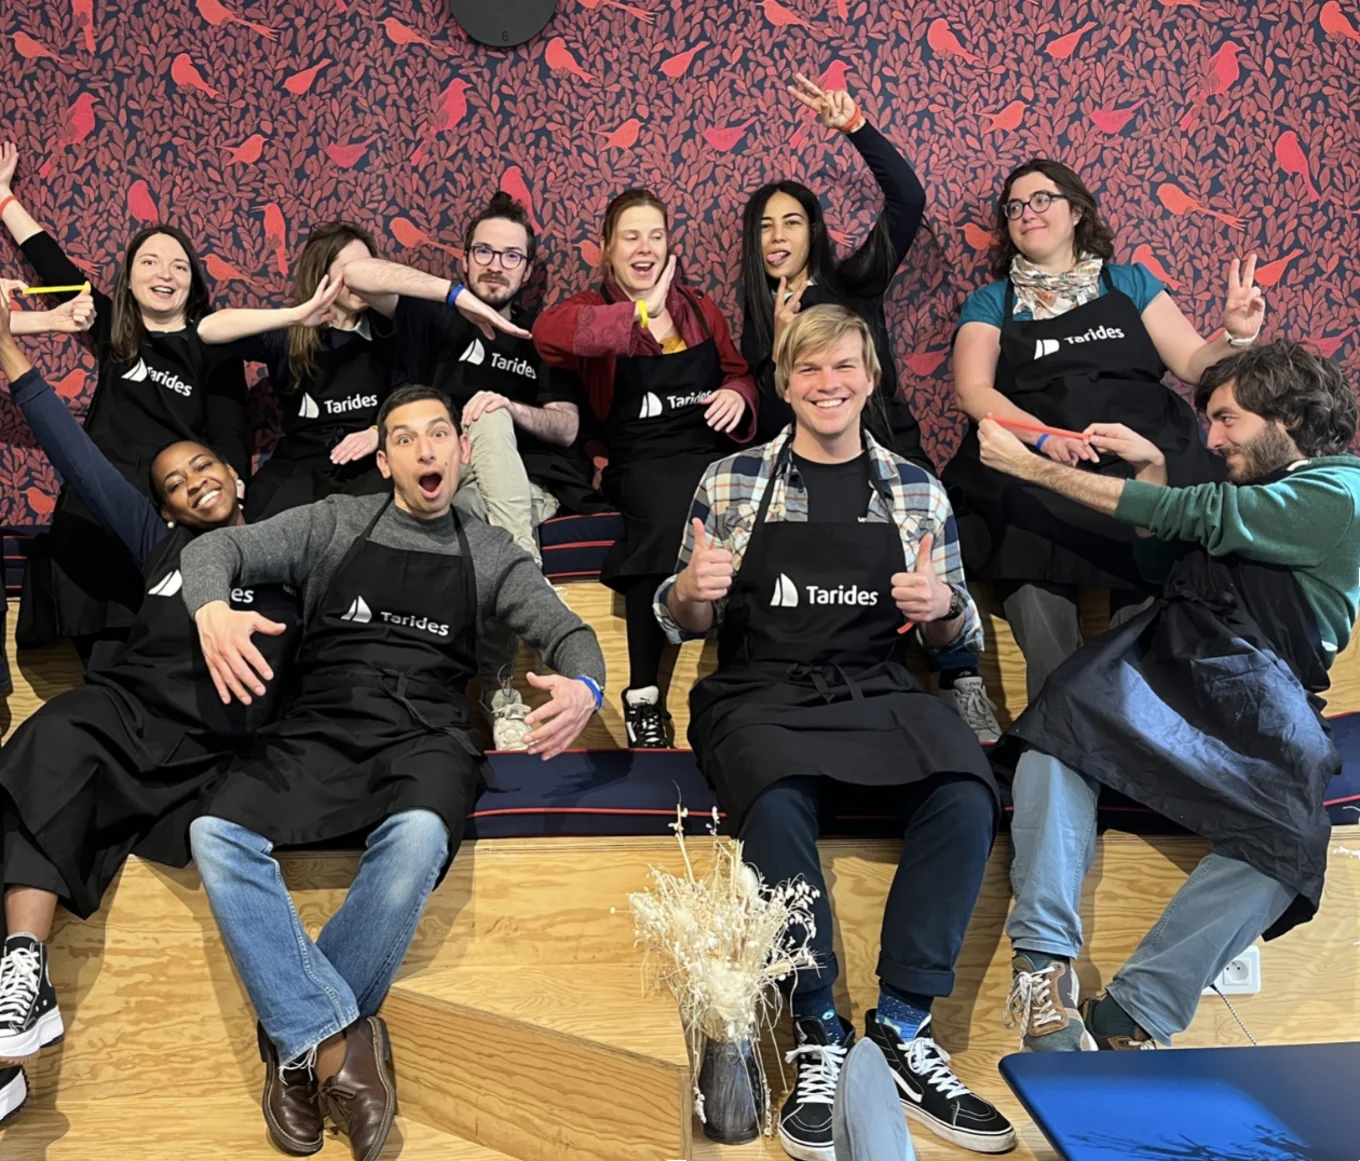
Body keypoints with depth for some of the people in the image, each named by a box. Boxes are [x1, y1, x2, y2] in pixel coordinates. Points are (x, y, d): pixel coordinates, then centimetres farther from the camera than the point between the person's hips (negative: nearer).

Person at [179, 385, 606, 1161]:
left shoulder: (491, 552, 17)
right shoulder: (336, 523, 16)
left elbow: (568, 631, 9)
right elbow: (217, 548, 8)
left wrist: (584, 688, -17)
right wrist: (213, 611, -18)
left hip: (427, 736, -1)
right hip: (321, 726, 1)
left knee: (418, 837, -36)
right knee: (217, 834, -28)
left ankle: (301, 1041, -17)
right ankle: (339, 1037, -23)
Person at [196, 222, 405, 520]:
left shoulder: (388, 332, 10)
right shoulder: (289, 337, 4)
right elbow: (208, 329, -10)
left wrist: (378, 433, -17)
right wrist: (295, 315, -21)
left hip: (372, 464, 1)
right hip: (300, 465, 0)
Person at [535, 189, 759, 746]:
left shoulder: (700, 309, 21)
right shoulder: (596, 307, 6)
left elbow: (738, 372, 29)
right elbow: (548, 333, -18)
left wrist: (737, 395, 4)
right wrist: (639, 313, -26)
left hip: (712, 450, 4)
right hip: (640, 461, -4)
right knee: (669, 517, -38)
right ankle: (642, 694, -24)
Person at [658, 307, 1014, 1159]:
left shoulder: (918, 490, 13)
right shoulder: (731, 480, 9)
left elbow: (956, 634, 14)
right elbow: (687, 624, 11)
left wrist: (943, 606, -9)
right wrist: (689, 592, -13)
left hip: (880, 691, 2)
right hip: (761, 694, -2)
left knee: (968, 793, -30)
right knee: (776, 803, -36)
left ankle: (903, 1027, -17)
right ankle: (819, 1038, -19)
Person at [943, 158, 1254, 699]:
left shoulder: (1129, 282, 20)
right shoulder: (990, 303, 17)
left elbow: (1193, 362, 15)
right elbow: (973, 390, 1)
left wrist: (1235, 337, -8)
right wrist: (1044, 436, -17)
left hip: (1146, 457, 1)